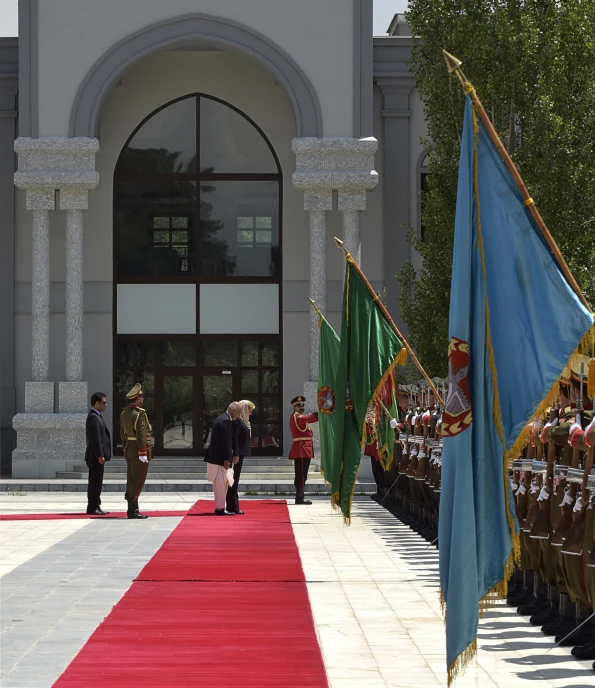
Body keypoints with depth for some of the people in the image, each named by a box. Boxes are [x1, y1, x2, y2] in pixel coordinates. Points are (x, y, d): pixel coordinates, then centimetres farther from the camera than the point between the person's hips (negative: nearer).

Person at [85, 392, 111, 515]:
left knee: (96, 483, 12)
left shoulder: (96, 416, 18)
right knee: (95, 482, -7)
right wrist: (100, 455, -22)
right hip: (95, 456, -11)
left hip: (97, 457, 11)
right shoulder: (94, 417, -15)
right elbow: (95, 439, -21)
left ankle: (95, 507, 16)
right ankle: (93, 508, -6)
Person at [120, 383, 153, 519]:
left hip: (129, 451, 9)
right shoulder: (140, 414, -17)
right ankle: (133, 510, -6)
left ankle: (132, 509, 15)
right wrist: (143, 453, -19)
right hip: (139, 451, -9)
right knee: (138, 480, -5)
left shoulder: (124, 413, 10)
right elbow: (141, 435, -20)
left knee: (131, 480, 12)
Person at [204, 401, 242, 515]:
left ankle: (220, 507, 21)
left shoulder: (223, 418, 15)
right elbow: (225, 442, -21)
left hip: (216, 457, 10)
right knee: (221, 483, -4)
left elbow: (231, 439, 17)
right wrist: (226, 459, -20)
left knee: (221, 484, 15)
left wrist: (235, 454, 13)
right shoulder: (226, 421, -18)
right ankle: (220, 508, -1)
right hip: (219, 458, -10)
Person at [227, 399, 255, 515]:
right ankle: (233, 507, -4)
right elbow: (234, 438, -20)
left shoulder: (242, 421, 16)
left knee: (234, 480, 12)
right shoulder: (237, 420, -14)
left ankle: (233, 507, 17)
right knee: (234, 480, -6)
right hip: (237, 454, -10)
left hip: (240, 453, 10)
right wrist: (236, 454, -23)